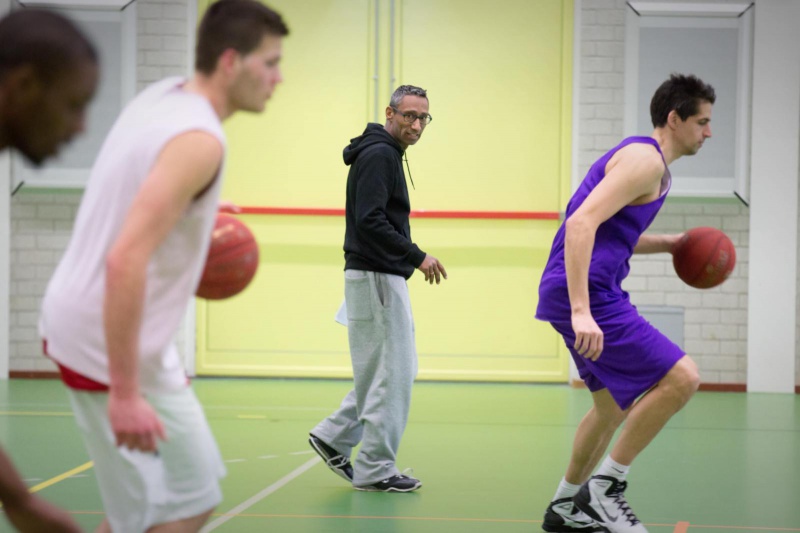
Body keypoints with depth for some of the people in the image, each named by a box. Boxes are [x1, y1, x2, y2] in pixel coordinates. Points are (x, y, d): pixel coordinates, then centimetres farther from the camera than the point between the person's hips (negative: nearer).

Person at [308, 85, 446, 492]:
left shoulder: (385, 155, 17)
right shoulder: (379, 155, -14)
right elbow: (370, 221, -24)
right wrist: (418, 256, -22)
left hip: (382, 278, 10)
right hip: (377, 278, -10)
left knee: (388, 371, 15)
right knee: (392, 372, -5)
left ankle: (333, 436, 19)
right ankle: (374, 469, 2)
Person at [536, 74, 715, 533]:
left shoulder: (651, 163, 20)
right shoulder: (645, 160, -13)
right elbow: (581, 224, -25)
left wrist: (670, 243, 18)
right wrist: (581, 311, -32)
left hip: (592, 295, 11)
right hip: (586, 296, -11)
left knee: (615, 406, 22)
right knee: (681, 377, -15)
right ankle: (604, 488, -8)